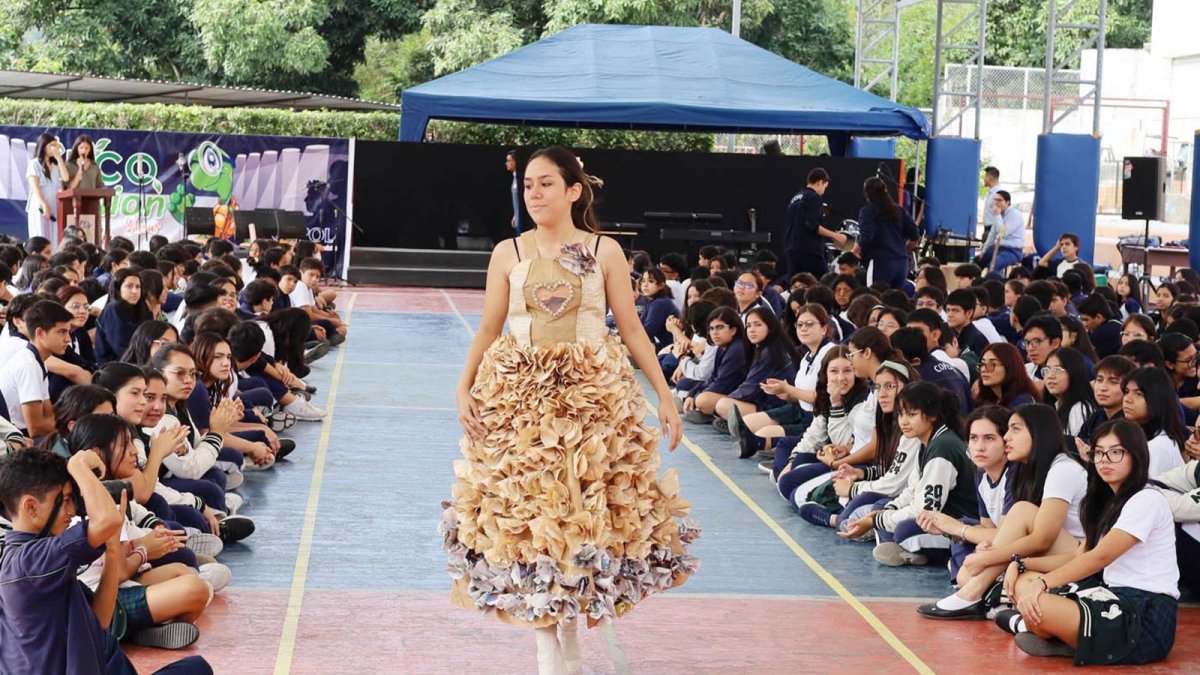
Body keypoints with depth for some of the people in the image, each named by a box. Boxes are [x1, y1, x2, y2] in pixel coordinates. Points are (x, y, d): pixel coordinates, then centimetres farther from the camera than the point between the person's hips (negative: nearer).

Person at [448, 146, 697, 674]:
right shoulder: (508, 253, 4)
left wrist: (665, 395, -2)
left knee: (585, 507, -1)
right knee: (527, 508, 0)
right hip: (518, 395, 1)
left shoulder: (605, 252, 2)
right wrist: (464, 387, -11)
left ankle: (569, 625, 17)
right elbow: (488, 330, 3)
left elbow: (631, 329, 2)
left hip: (592, 394, -1)